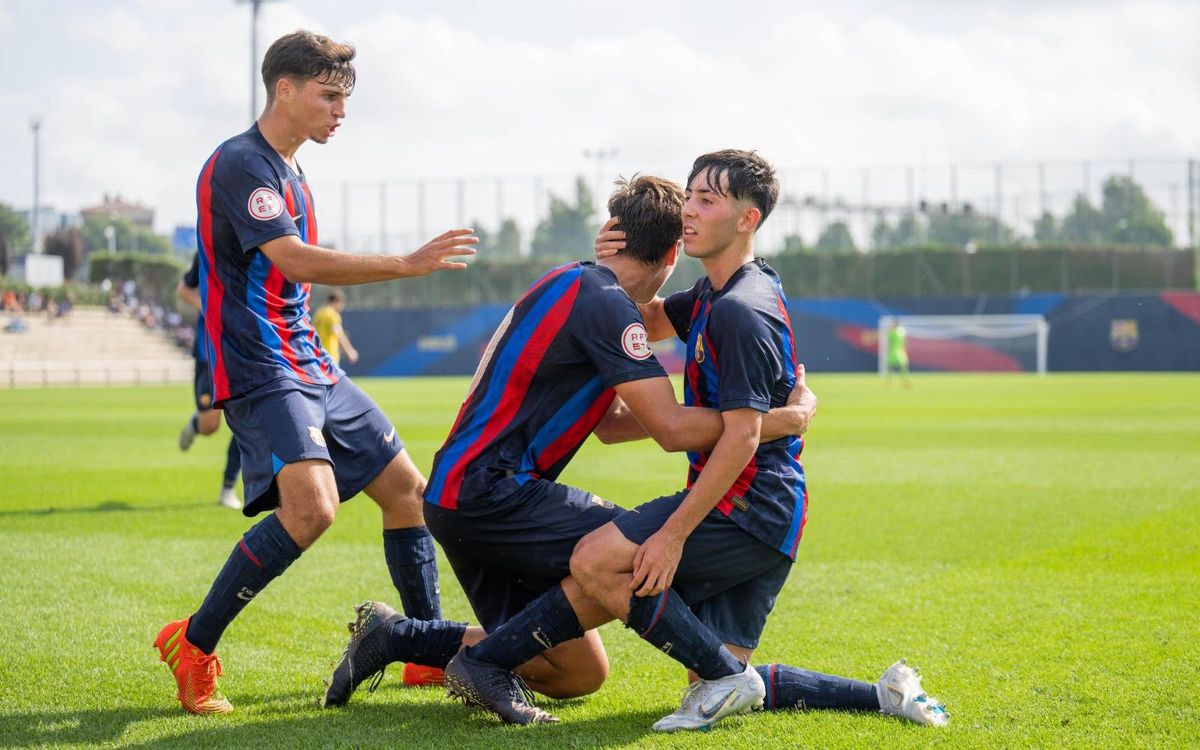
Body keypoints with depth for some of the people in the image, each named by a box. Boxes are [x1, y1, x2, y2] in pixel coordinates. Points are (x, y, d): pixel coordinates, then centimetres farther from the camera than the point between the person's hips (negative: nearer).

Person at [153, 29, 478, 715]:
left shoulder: (291, 175, 17)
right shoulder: (240, 164, -14)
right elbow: (289, 259, -27)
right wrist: (406, 265, -29)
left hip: (311, 368, 10)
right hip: (260, 372, -10)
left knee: (407, 487, 10)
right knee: (312, 504, -27)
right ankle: (192, 647, -15)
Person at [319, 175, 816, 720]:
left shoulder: (575, 285, 16)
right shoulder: (604, 302, -14)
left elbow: (609, 423, 22)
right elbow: (672, 431, -18)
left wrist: (715, 411, 17)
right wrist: (779, 420, -9)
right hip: (487, 490, -10)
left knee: (580, 674, 10)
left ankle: (394, 637, 13)